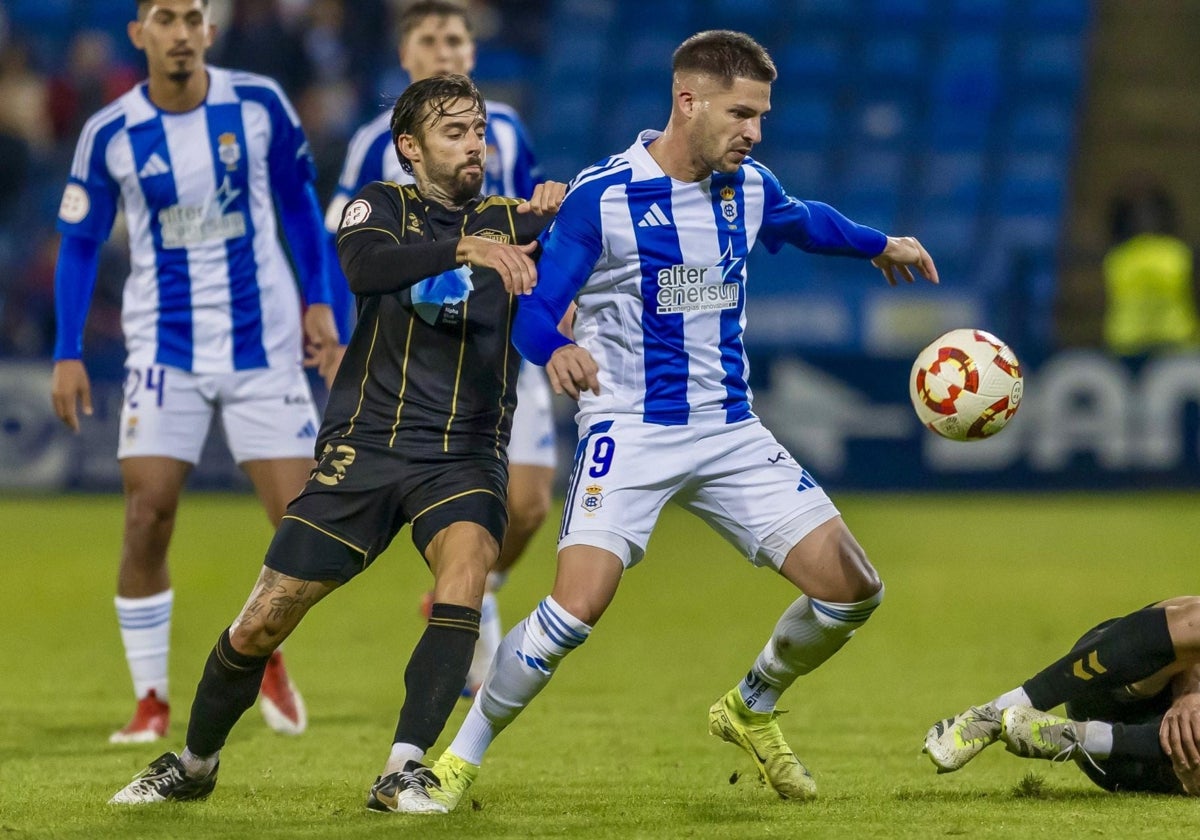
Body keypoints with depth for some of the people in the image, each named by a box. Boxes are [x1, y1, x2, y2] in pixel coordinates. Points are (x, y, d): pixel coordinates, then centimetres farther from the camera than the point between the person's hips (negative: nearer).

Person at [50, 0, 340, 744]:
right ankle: (151, 702, 3)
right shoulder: (110, 135, -6)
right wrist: (68, 355, -2)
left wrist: (318, 302, 4)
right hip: (165, 353, -1)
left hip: (262, 345, 1)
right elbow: (80, 243, 5)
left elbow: (298, 199, 9)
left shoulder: (258, 104, -5)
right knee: (147, 522, -10)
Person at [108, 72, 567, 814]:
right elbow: (363, 264, -19)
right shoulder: (384, 207, 4)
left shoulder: (508, 221, 7)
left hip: (464, 454, 0)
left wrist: (552, 219, -28)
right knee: (261, 626, -1)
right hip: (364, 447, 0)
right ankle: (195, 764, 25)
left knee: (466, 566, -31)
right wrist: (466, 248, -31)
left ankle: (403, 773, -25)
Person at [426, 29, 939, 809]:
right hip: (629, 431, -6)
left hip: (731, 435, 6)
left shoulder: (748, 187, 6)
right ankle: (460, 758, -6)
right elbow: (536, 307, -12)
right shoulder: (601, 195, -11)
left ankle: (751, 710, 25)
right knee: (577, 608, -25)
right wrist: (557, 352, -35)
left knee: (852, 590, -2)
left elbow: (804, 221, 30)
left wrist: (878, 245, 45)